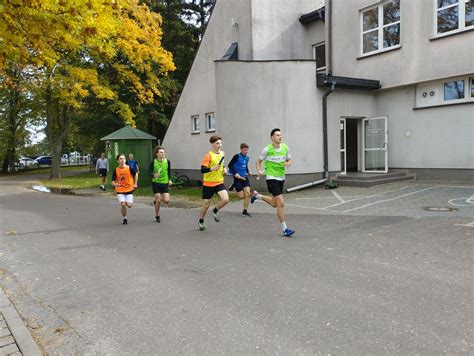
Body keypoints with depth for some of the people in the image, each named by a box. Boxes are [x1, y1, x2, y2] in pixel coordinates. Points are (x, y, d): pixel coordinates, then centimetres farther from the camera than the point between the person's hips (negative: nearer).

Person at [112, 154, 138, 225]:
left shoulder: (129, 168, -6)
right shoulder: (116, 170, -6)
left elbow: (135, 175, 13)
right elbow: (113, 181, -5)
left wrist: (135, 184, 9)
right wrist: (115, 184, -28)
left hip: (129, 190, 0)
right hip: (120, 191, 0)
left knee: (129, 205, -7)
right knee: (123, 204, -16)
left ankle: (127, 202, 32)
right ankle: (124, 218, 9)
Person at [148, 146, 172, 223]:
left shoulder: (167, 161, -1)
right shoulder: (153, 162, -9)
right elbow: (149, 172, -9)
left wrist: (170, 179, 4)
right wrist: (154, 175, -30)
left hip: (165, 183, 2)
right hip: (156, 183, -2)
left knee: (167, 200, -8)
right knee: (158, 201, -3)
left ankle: (157, 200, 27)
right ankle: (157, 217, 18)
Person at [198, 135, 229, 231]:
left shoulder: (222, 153, 6)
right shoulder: (208, 155, -14)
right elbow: (202, 170, -20)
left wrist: (224, 168, 6)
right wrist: (212, 168, -36)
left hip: (219, 182, 5)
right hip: (208, 184, -4)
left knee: (225, 199, -18)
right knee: (206, 205, 4)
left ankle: (215, 210, 12)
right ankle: (201, 221, 30)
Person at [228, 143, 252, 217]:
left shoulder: (247, 157, 9)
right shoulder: (237, 156, -11)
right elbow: (230, 165, -12)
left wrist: (248, 171, 8)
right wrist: (235, 173, -22)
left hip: (245, 177, 6)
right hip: (238, 178, -6)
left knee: (247, 193, -7)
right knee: (242, 196, -2)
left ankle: (245, 211, 6)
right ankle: (234, 186, 28)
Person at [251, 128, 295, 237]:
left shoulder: (285, 147, 2)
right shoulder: (267, 149, -9)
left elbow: (289, 160, 14)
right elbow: (259, 161, 3)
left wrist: (288, 163, -10)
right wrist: (259, 171, -15)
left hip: (281, 178, 6)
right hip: (272, 178, -6)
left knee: (275, 203, 18)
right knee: (281, 203, -12)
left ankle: (257, 195, 41)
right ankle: (284, 229, -2)